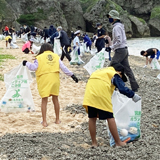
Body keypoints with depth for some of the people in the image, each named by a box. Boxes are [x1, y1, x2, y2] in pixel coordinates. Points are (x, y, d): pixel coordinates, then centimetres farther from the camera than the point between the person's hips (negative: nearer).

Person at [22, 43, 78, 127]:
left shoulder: (39, 57, 2)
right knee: (55, 99, 14)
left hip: (44, 80, -3)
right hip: (55, 79, 3)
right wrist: (72, 75, 10)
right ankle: (57, 119, 22)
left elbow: (34, 67, -5)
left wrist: (26, 63, 11)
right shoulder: (56, 56, 10)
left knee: (44, 100, 3)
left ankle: (44, 121, 3)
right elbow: (63, 67, 7)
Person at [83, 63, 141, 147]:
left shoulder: (99, 71, 33)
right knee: (110, 118, 4)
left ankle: (94, 142, 19)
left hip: (89, 94, 5)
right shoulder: (115, 74, 13)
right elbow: (123, 89, 4)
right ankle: (118, 142, 12)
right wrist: (133, 95, 14)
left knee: (92, 118, 13)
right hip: (102, 96, -5)